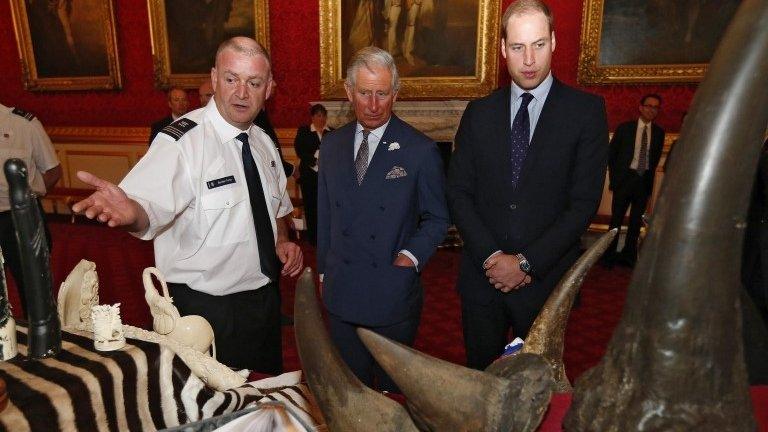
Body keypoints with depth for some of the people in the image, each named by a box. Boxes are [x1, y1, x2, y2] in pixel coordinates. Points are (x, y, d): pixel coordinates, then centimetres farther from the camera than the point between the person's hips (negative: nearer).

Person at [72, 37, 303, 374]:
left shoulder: (264, 143, 3)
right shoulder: (182, 142, -19)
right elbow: (148, 208, -35)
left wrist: (282, 242, -2)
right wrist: (129, 210, -57)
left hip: (266, 296, 7)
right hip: (207, 309, -6)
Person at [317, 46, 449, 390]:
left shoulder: (421, 151, -8)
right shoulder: (331, 145, 5)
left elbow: (436, 218, 0)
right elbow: (324, 214, 10)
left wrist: (411, 256, -15)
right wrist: (324, 270, 12)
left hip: (394, 294, -3)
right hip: (340, 293, 4)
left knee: (392, 388, 16)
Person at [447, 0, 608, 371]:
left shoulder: (586, 110, -4)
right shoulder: (479, 113, 4)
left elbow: (584, 201, -9)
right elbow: (458, 191, 1)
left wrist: (527, 263, -13)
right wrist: (491, 256, -11)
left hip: (547, 281, -2)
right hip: (483, 277, 2)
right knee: (479, 379, 16)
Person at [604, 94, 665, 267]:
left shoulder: (659, 132, 7)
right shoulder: (624, 128, 2)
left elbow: (655, 158, 14)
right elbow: (611, 154, 5)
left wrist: (649, 175, 5)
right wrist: (614, 176, 1)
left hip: (644, 181, 2)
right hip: (624, 179, -2)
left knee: (636, 221, 7)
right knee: (616, 218, -1)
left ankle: (628, 255, 18)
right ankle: (609, 255, 8)